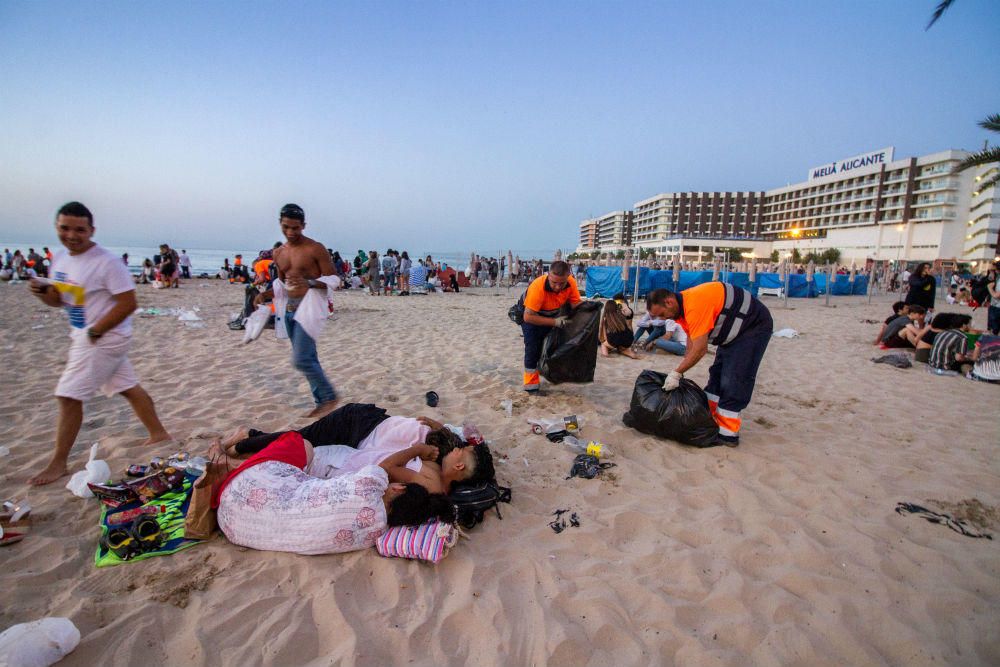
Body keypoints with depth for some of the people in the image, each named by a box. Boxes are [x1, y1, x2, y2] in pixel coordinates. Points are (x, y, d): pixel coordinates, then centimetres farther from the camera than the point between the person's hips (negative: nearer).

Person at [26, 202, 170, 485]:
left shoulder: (107, 262, -18)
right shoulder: (60, 260, 7)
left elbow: (128, 304, -21)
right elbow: (59, 300, 16)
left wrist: (94, 332, -19)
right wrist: (43, 292, -6)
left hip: (105, 338, -8)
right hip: (84, 337, 8)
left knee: (68, 396, -5)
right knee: (129, 387, 16)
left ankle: (58, 463, 9)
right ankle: (158, 433, 29)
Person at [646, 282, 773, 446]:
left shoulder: (694, 305, -32)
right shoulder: (681, 307, -1)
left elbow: (699, 349, -31)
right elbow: (691, 348, 3)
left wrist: (676, 373, -23)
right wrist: (679, 373, -3)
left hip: (755, 326, -10)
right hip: (736, 330, 10)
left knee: (733, 382, -11)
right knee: (717, 375, 13)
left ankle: (728, 434, -4)